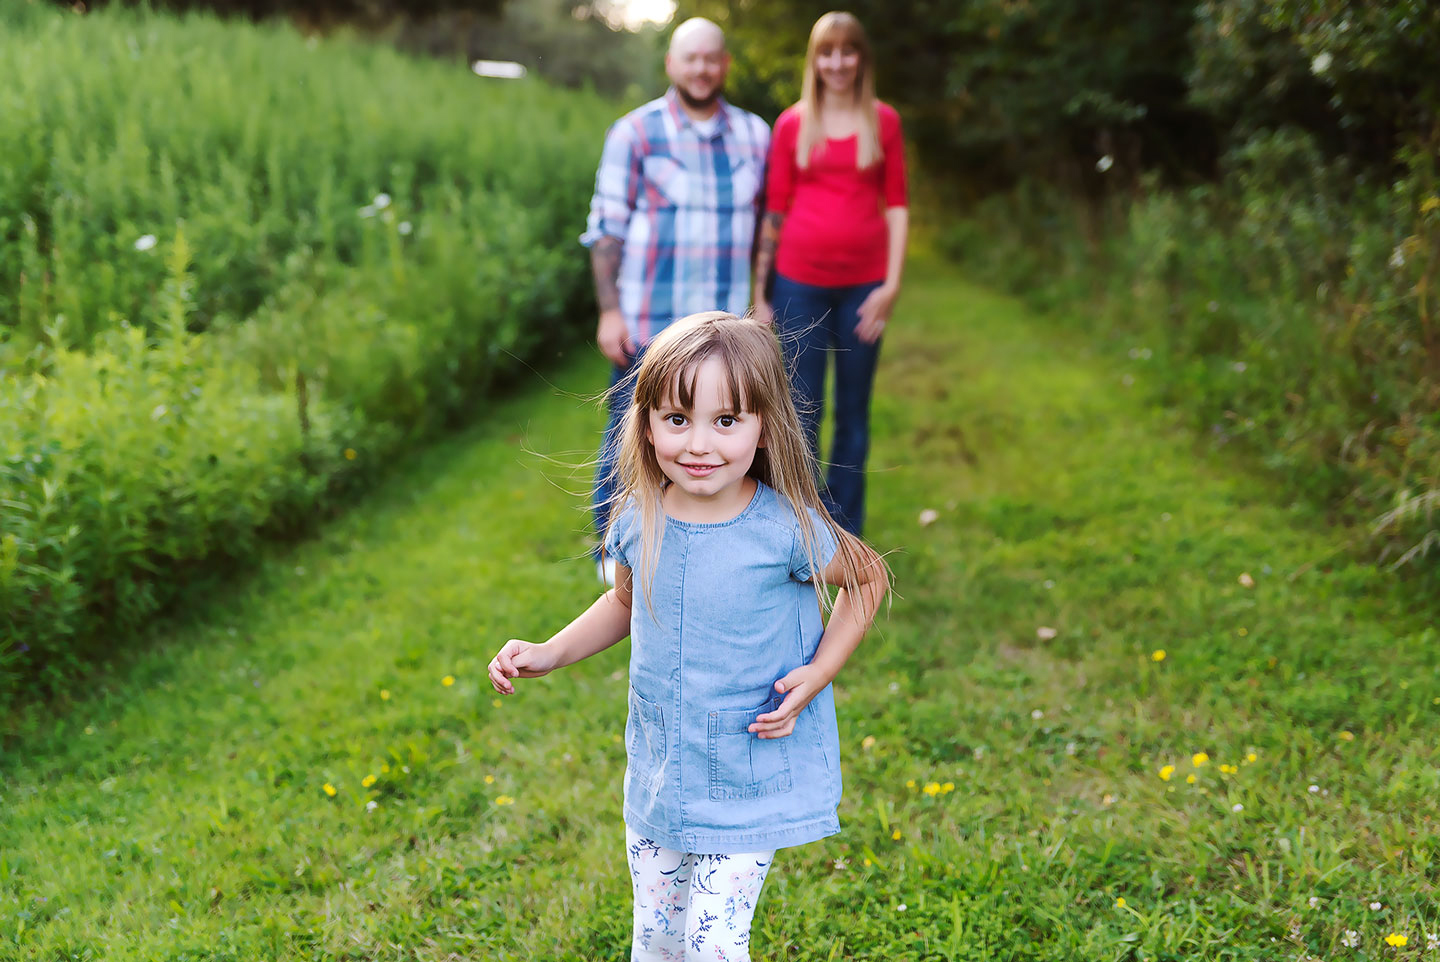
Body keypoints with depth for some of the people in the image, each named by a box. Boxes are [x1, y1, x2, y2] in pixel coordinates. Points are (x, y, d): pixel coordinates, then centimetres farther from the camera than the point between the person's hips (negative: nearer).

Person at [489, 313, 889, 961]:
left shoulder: (786, 528, -21)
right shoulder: (639, 521, -9)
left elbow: (867, 579, -2)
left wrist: (817, 673, -12)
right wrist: (549, 654, 1)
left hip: (752, 788, -4)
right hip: (658, 776, 4)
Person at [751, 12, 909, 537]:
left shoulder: (883, 122, 5)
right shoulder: (791, 124, 3)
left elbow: (896, 204, 4)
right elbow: (774, 211, 5)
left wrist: (892, 284, -4)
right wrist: (759, 292, 4)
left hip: (862, 285, 1)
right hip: (800, 283, -1)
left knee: (853, 415, 9)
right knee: (802, 416, 2)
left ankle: (845, 533, 21)